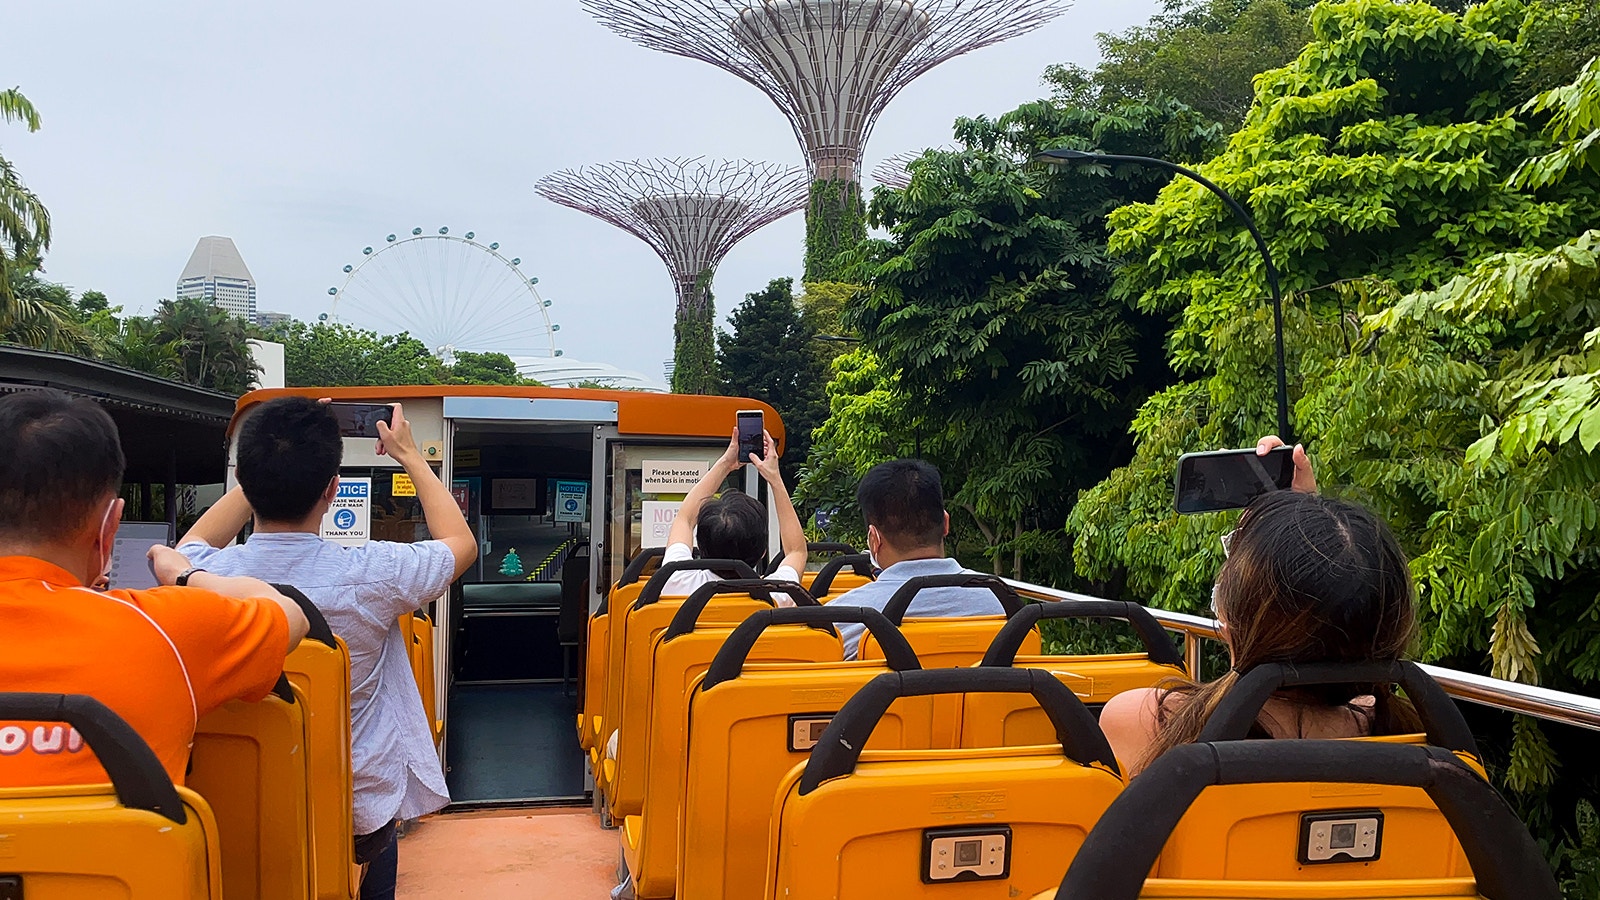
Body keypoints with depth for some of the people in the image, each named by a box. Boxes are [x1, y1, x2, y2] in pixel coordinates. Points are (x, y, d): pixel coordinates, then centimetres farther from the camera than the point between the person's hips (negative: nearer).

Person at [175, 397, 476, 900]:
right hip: (361, 811, -1)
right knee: (380, 852, 33)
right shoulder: (370, 577, -26)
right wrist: (410, 456, 8)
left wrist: (276, 464, 10)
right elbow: (461, 543, -2)